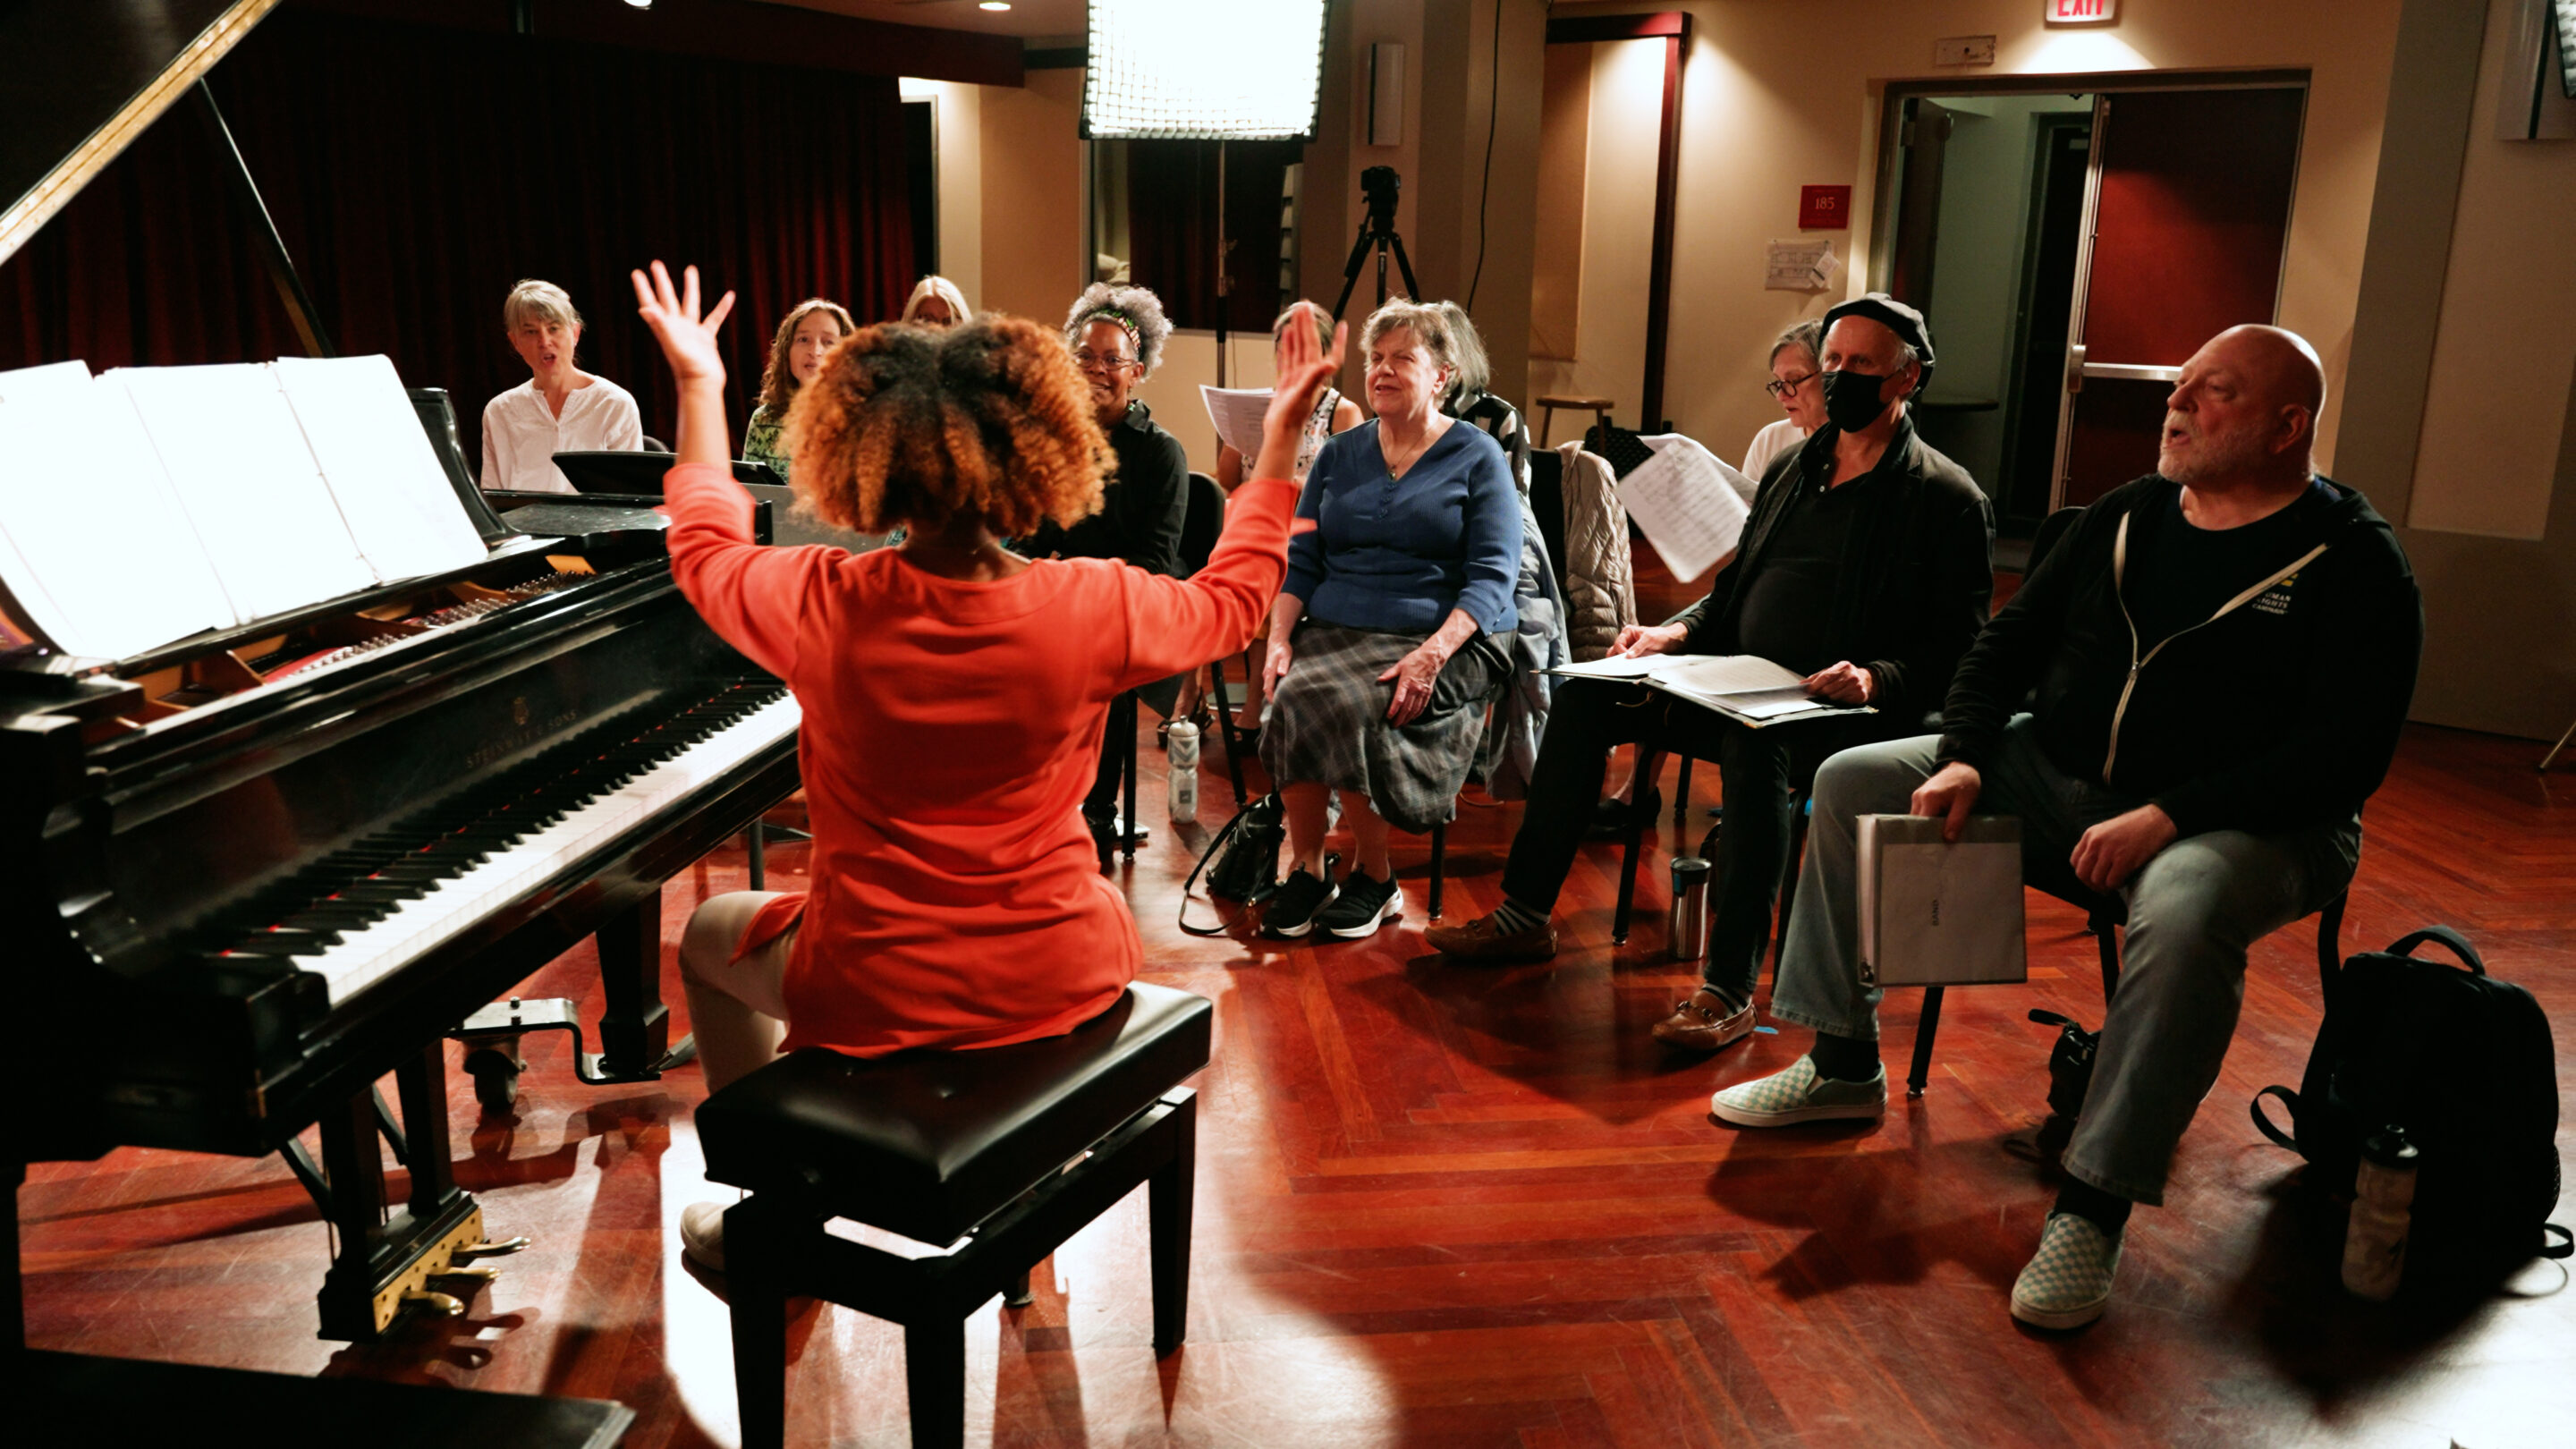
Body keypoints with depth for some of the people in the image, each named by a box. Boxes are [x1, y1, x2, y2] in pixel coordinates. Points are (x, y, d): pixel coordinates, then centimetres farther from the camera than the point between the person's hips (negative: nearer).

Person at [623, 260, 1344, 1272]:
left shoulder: (823, 610, -20)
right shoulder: (1091, 608, -19)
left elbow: (705, 554, 6)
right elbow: (1234, 596, 4)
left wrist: (700, 385, 18)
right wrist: (1282, 436, 14)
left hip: (877, 994, -1)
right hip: (1060, 979, 2)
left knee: (708, 936, 30)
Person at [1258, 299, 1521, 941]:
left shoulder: (1477, 457, 5)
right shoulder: (1338, 456, 18)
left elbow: (1492, 576, -5)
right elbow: (1299, 561, 14)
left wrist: (1433, 653, -21)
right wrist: (1278, 638, -5)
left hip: (1449, 641, -4)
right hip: (1333, 632, 4)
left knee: (1340, 706, -32)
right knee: (1293, 700, -30)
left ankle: (1374, 878, -11)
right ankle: (1305, 870, -13)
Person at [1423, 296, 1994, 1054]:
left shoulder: (1949, 499, -3)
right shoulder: (1792, 467, 18)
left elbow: (1956, 650, -8)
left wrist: (1876, 677, -26)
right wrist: (1678, 631, 4)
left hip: (1847, 709, -7)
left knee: (1754, 745, -39)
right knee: (1585, 696, -7)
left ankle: (1730, 989, -34)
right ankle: (1525, 917, -2)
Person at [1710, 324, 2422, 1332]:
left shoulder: (2353, 566, -9)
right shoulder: (2126, 516, 9)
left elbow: (2343, 754, -18)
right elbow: (2008, 642, 13)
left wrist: (2170, 816, -27)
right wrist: (1961, 758, -5)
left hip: (2249, 828, -6)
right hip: (2062, 781, 7)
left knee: (2185, 913, -41)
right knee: (1852, 781, -2)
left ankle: (2091, 1209, -31)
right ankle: (1843, 1064, 5)